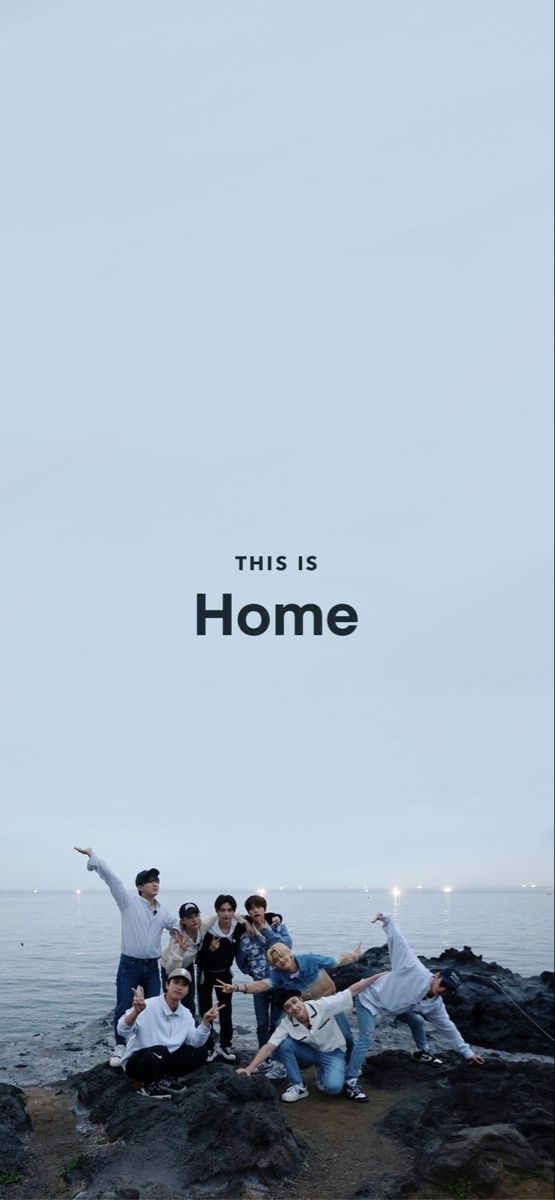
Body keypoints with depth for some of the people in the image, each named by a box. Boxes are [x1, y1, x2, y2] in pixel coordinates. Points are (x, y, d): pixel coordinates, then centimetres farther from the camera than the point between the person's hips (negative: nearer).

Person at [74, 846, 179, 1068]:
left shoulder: (164, 912, 8)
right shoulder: (128, 901, -6)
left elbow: (181, 928, 20)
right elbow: (110, 877, -10)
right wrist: (91, 854, -12)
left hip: (152, 967, 4)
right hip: (129, 965, -4)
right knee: (123, 1008, -2)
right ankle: (120, 1048, 11)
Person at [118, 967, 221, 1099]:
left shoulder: (185, 1013, 3)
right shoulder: (148, 1006, -21)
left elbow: (195, 1042, -6)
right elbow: (122, 1031, -31)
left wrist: (206, 1021, -21)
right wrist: (136, 1012, -50)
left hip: (164, 1060, 7)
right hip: (136, 1060, -7)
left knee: (200, 1052, -5)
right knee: (160, 1051, -37)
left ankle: (165, 1079, 7)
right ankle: (144, 1084, -7)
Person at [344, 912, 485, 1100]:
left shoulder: (435, 1006, -9)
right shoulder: (417, 972, -32)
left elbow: (448, 1028, 3)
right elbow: (400, 943, -31)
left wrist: (467, 1052, 7)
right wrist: (387, 920, -35)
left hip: (392, 1006, 8)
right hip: (370, 997, -8)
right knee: (366, 1039, -20)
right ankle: (351, 1081, -14)